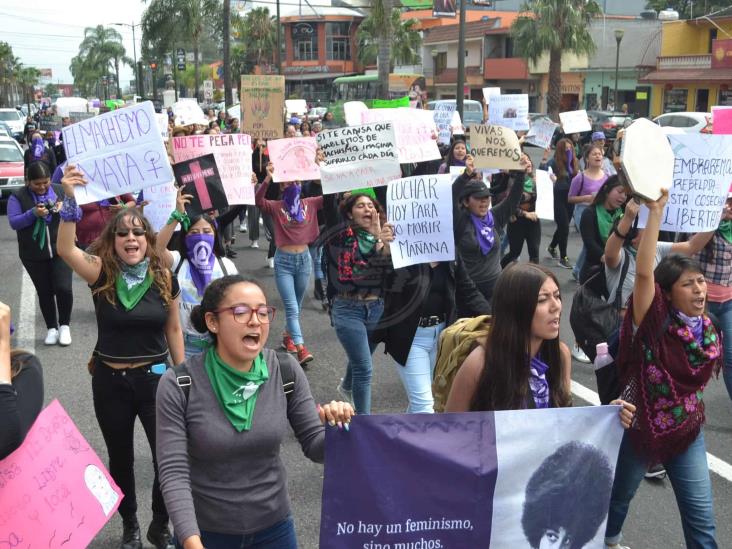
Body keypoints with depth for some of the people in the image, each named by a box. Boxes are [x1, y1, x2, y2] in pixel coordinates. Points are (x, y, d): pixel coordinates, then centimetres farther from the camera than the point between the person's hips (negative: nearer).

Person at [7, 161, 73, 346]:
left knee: (63, 288, -10)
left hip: (61, 250, 0)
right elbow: (13, 222, -10)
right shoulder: (18, 197, -3)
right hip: (34, 255, 0)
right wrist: (33, 214, -25)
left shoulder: (59, 190, 2)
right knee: (44, 292, 7)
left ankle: (65, 325, 11)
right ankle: (51, 328, 22)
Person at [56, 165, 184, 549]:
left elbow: (173, 330, 3)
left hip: (155, 378, 0)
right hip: (109, 381, 0)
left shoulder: (164, 279, -6)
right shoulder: (101, 274, -10)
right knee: (120, 459, 16)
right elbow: (66, 249, -28)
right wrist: (70, 199, -41)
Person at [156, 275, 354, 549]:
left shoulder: (286, 371, -9)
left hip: (274, 527, 3)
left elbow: (315, 446, -5)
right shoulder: (178, 385, -17)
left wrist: (336, 429, -26)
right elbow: (174, 472, -19)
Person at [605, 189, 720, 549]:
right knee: (620, 494, 19)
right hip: (640, 425, -4)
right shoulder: (654, 323, -21)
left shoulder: (707, 328, -5)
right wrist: (655, 212, -43)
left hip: (687, 430, 4)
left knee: (701, 518, 4)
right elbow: (644, 272, -38)